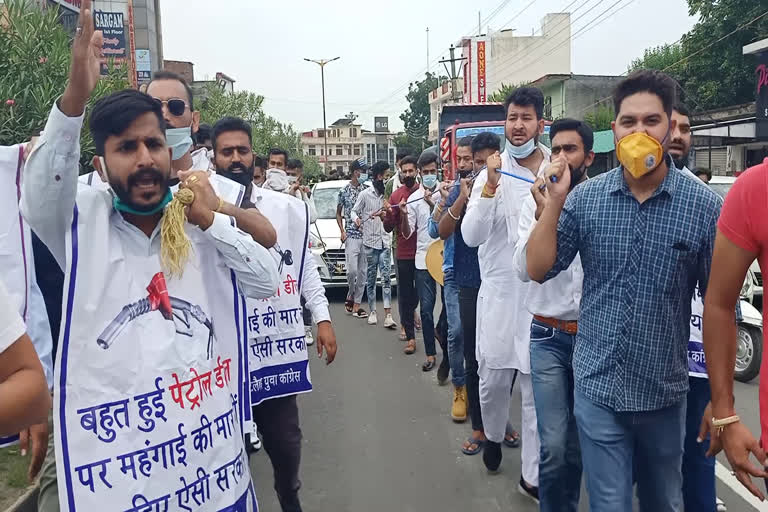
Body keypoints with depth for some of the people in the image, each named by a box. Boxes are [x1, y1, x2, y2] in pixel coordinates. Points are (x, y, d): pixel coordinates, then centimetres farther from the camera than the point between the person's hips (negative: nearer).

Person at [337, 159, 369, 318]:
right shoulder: (344, 190, 2)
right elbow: (338, 213, 9)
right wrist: (342, 231, -2)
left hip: (366, 235, 3)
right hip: (351, 235, -3)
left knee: (362, 272, 3)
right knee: (352, 270, -13)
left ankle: (356, 304, 11)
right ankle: (350, 297, 13)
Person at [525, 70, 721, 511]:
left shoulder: (704, 205, -8)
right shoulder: (585, 197, -4)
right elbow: (539, 271, -4)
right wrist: (553, 205, -15)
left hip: (665, 391, 0)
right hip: (597, 387, 0)